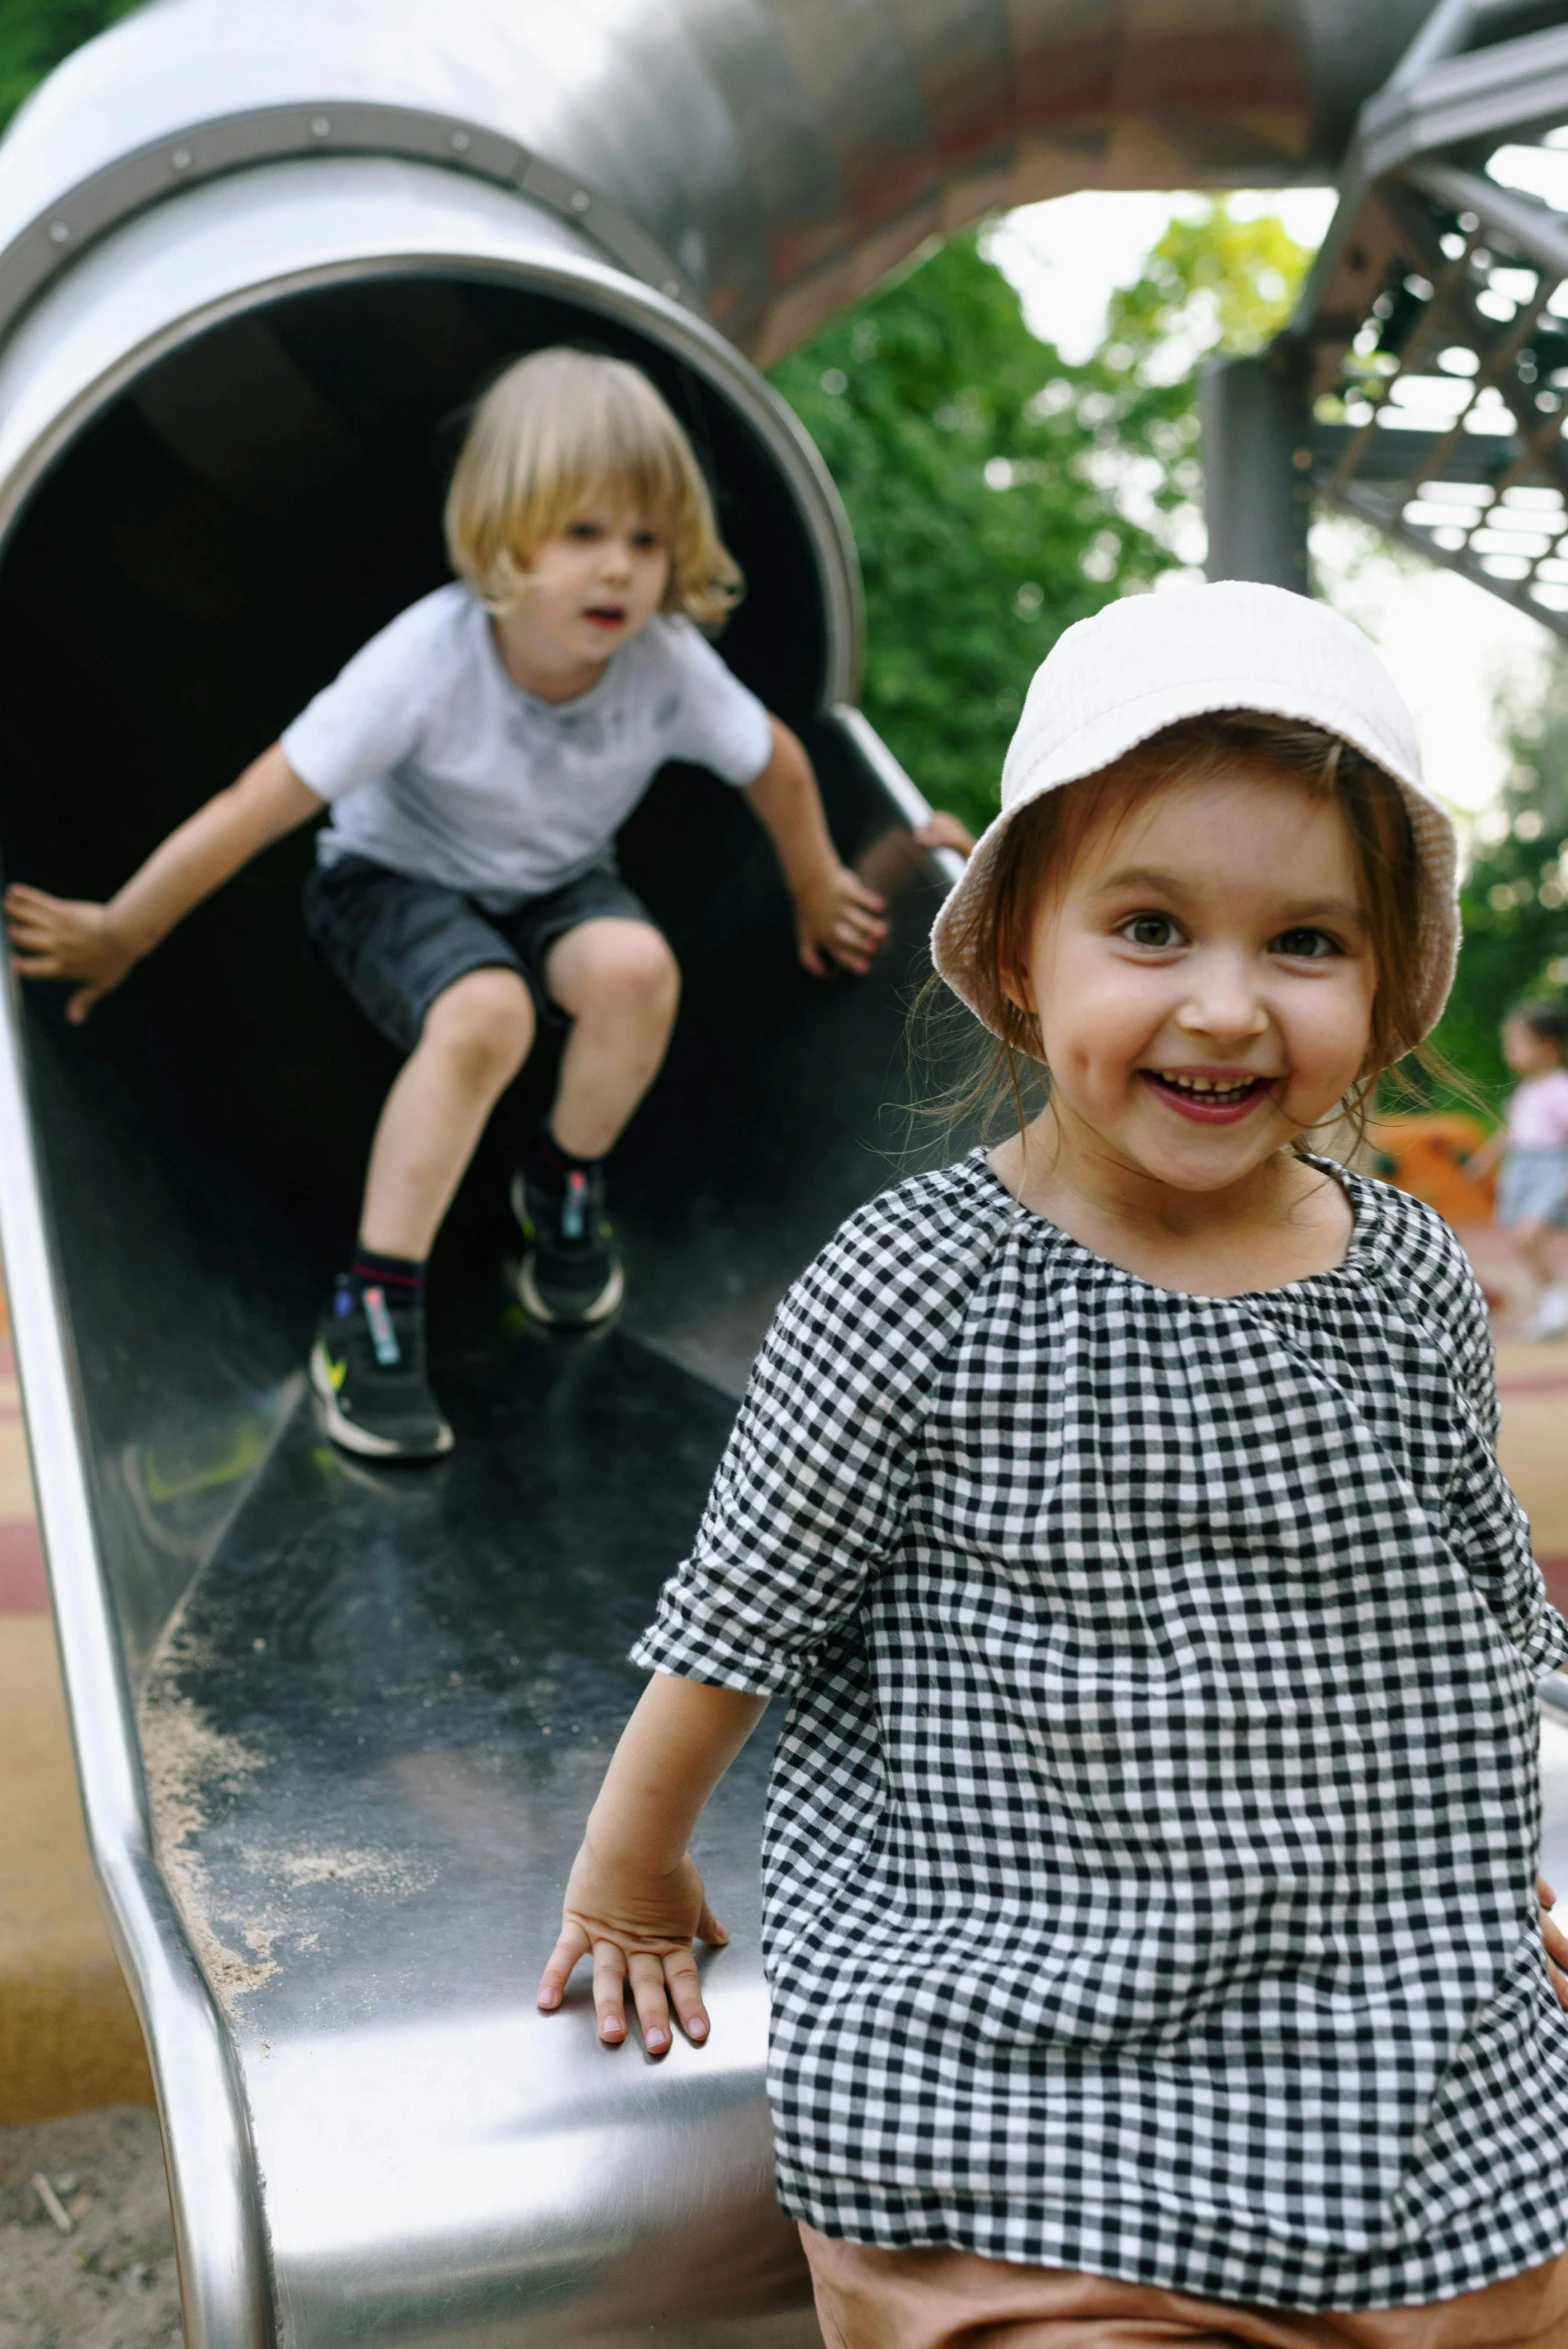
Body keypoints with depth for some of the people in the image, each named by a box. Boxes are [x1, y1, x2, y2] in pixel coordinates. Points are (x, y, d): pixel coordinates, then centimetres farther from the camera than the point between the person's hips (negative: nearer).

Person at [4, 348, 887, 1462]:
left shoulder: (669, 665, -21)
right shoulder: (430, 658, -30)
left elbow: (777, 763, -1)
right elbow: (254, 808, -26)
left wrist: (818, 894, 13)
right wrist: (116, 937, -20)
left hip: (555, 886, 3)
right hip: (395, 879, -3)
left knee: (636, 967, -31)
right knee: (485, 1013, -36)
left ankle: (564, 1187, 0)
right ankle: (371, 1311, -21)